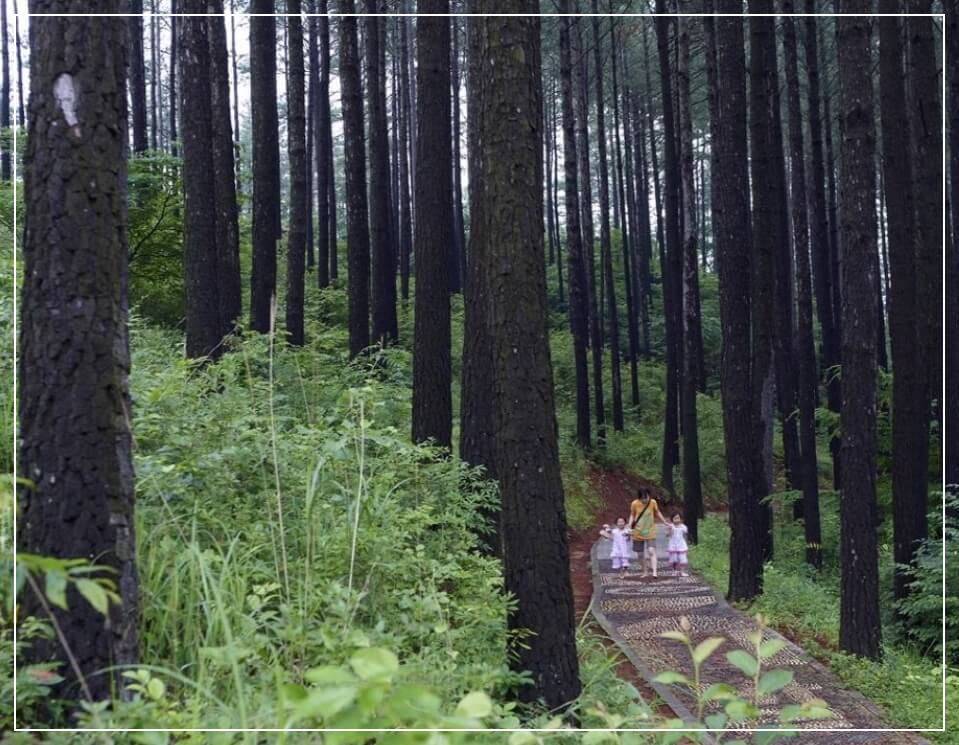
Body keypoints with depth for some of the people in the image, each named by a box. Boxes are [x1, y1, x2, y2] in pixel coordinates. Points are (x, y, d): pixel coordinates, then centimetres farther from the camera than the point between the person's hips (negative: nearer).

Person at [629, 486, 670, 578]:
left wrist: (665, 523, 15)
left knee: (651, 551, -17)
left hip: (650, 532, -1)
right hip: (638, 533, 1)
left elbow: (657, 513, 9)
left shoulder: (653, 502, -9)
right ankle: (644, 571, 25)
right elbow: (632, 516, 2)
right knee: (641, 554, 8)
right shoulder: (634, 504, -11)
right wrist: (630, 527, -10)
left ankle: (654, 572, -21)